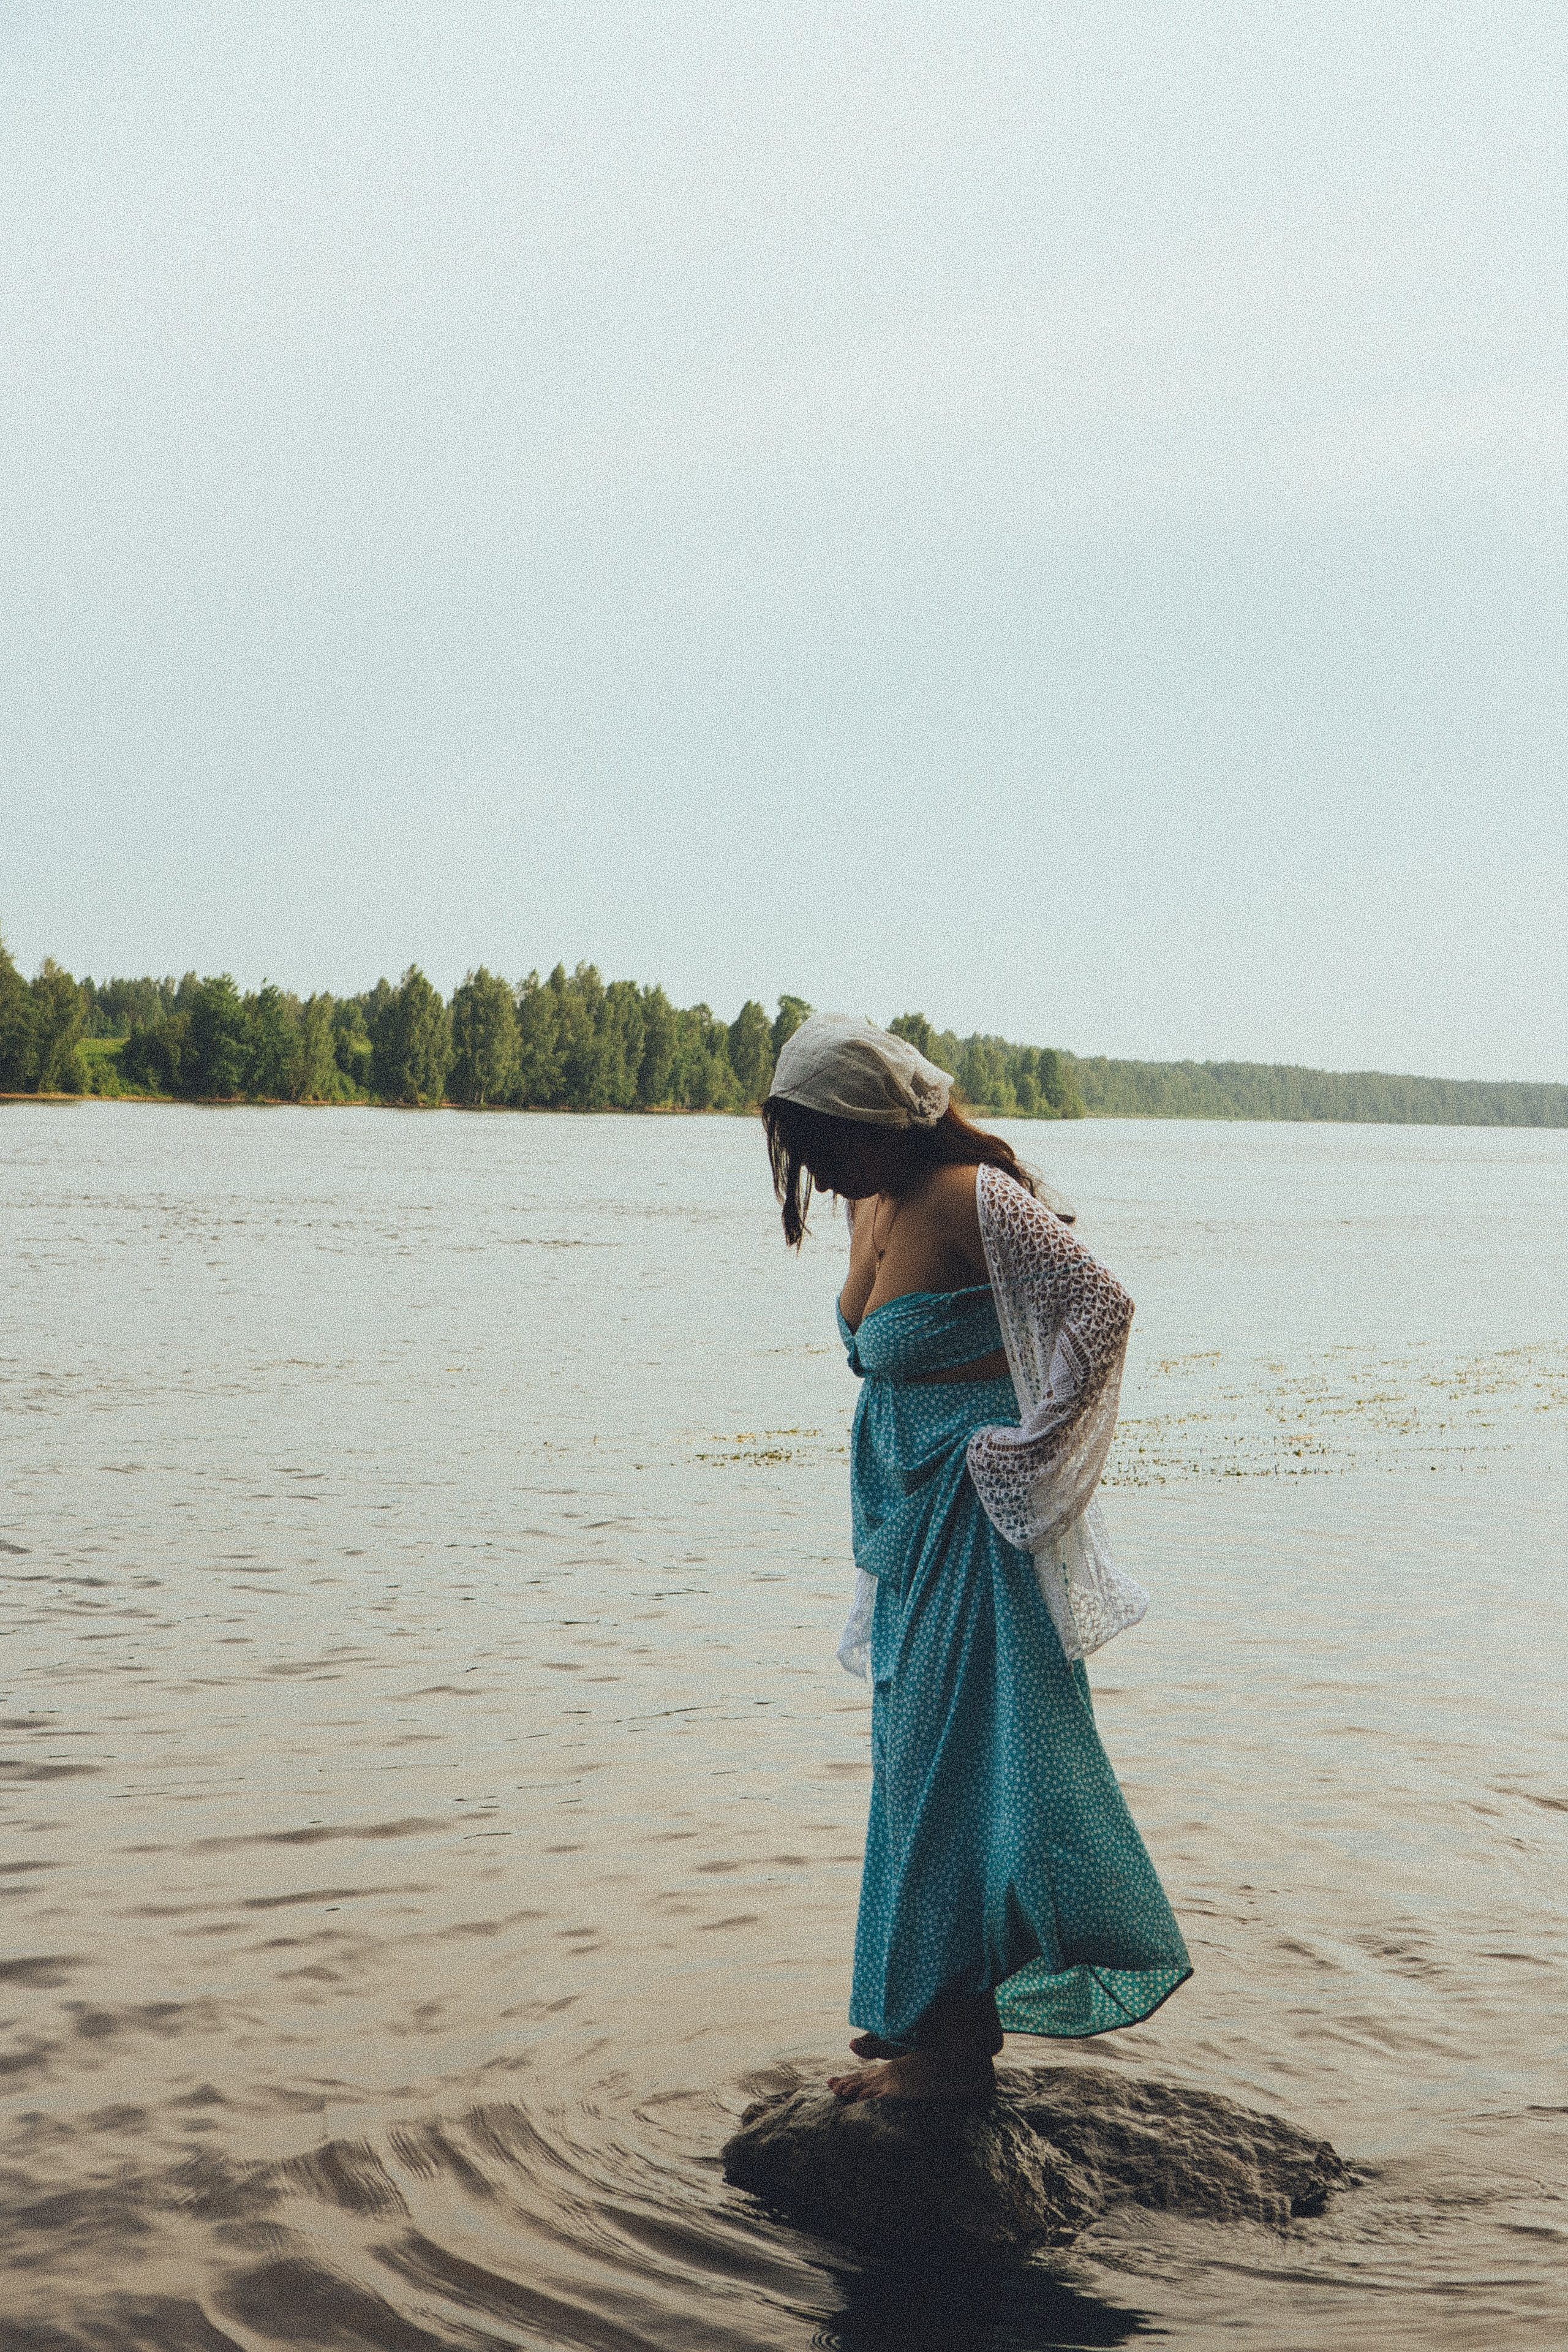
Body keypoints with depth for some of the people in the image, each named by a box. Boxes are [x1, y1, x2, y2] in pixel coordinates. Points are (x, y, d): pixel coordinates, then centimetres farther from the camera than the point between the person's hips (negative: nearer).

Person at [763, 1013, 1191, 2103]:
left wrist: (1030, 1447, -20)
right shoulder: (875, 1205, 7)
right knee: (918, 1752, 15)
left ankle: (956, 2046, 8)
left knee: (958, 1760, -3)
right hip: (914, 1517, 9)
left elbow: (1104, 1304, -24)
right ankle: (929, 2007, 28)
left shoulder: (971, 1198, -20)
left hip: (979, 1518, -9)